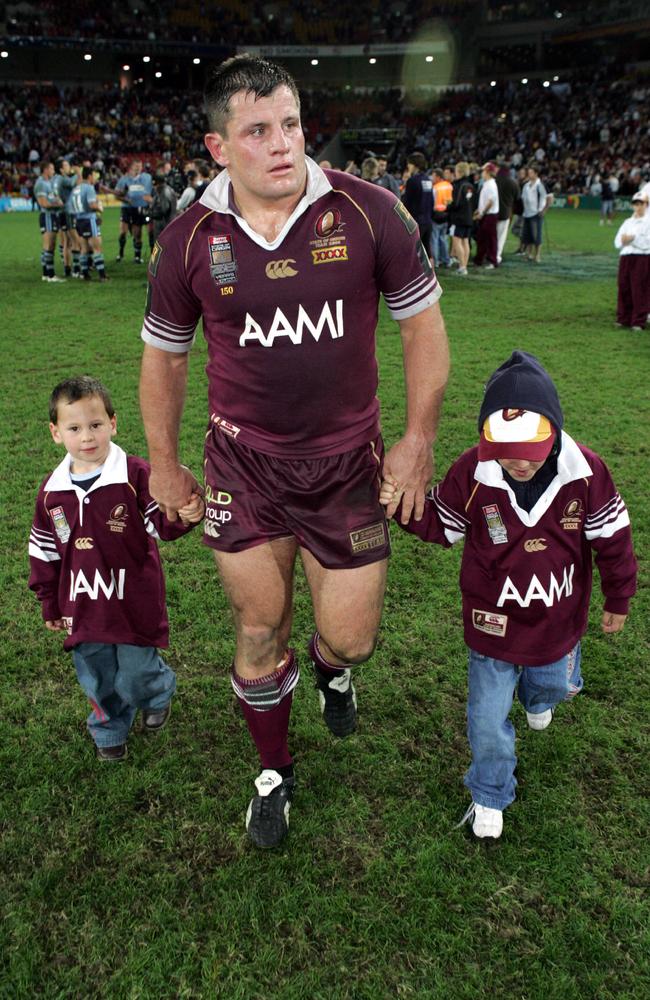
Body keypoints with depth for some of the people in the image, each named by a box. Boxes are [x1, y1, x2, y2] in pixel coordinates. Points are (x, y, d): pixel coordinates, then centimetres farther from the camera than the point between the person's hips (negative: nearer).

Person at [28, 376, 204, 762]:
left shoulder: (135, 474, -14)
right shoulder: (52, 490, 0)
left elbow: (161, 523, -13)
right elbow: (45, 549, 10)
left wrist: (184, 516, -37)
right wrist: (49, 603, 14)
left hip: (134, 602, -4)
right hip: (84, 607, 4)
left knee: (136, 678, 8)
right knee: (98, 680, 16)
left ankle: (159, 696, 44)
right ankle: (109, 731, 43)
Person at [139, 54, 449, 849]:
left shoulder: (369, 212, -9)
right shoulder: (189, 240, -5)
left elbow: (422, 323, 0)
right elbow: (163, 354, 7)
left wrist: (418, 439, -2)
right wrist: (163, 465, 10)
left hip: (348, 465, 0)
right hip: (243, 466, 1)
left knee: (350, 637, 5)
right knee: (260, 633, 10)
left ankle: (331, 668, 46)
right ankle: (274, 772, 37)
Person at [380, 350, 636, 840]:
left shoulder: (585, 471, -20)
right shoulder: (471, 473, -22)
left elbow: (612, 537, -5)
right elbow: (441, 525, -5)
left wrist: (618, 600, 5)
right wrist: (403, 508, -24)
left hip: (559, 619, 2)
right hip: (494, 623, -2)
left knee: (557, 684, 29)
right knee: (488, 719, 5)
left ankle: (537, 696, 70)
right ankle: (490, 796, 34)